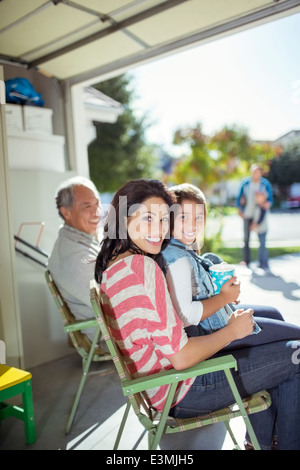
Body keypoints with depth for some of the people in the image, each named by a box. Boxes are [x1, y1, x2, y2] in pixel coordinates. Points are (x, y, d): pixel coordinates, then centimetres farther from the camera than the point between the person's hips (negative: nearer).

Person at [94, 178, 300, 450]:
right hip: (178, 392, -9)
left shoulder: (112, 265, 3)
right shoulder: (143, 266, -27)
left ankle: (261, 441, 33)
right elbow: (180, 357, -26)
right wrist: (233, 330, -10)